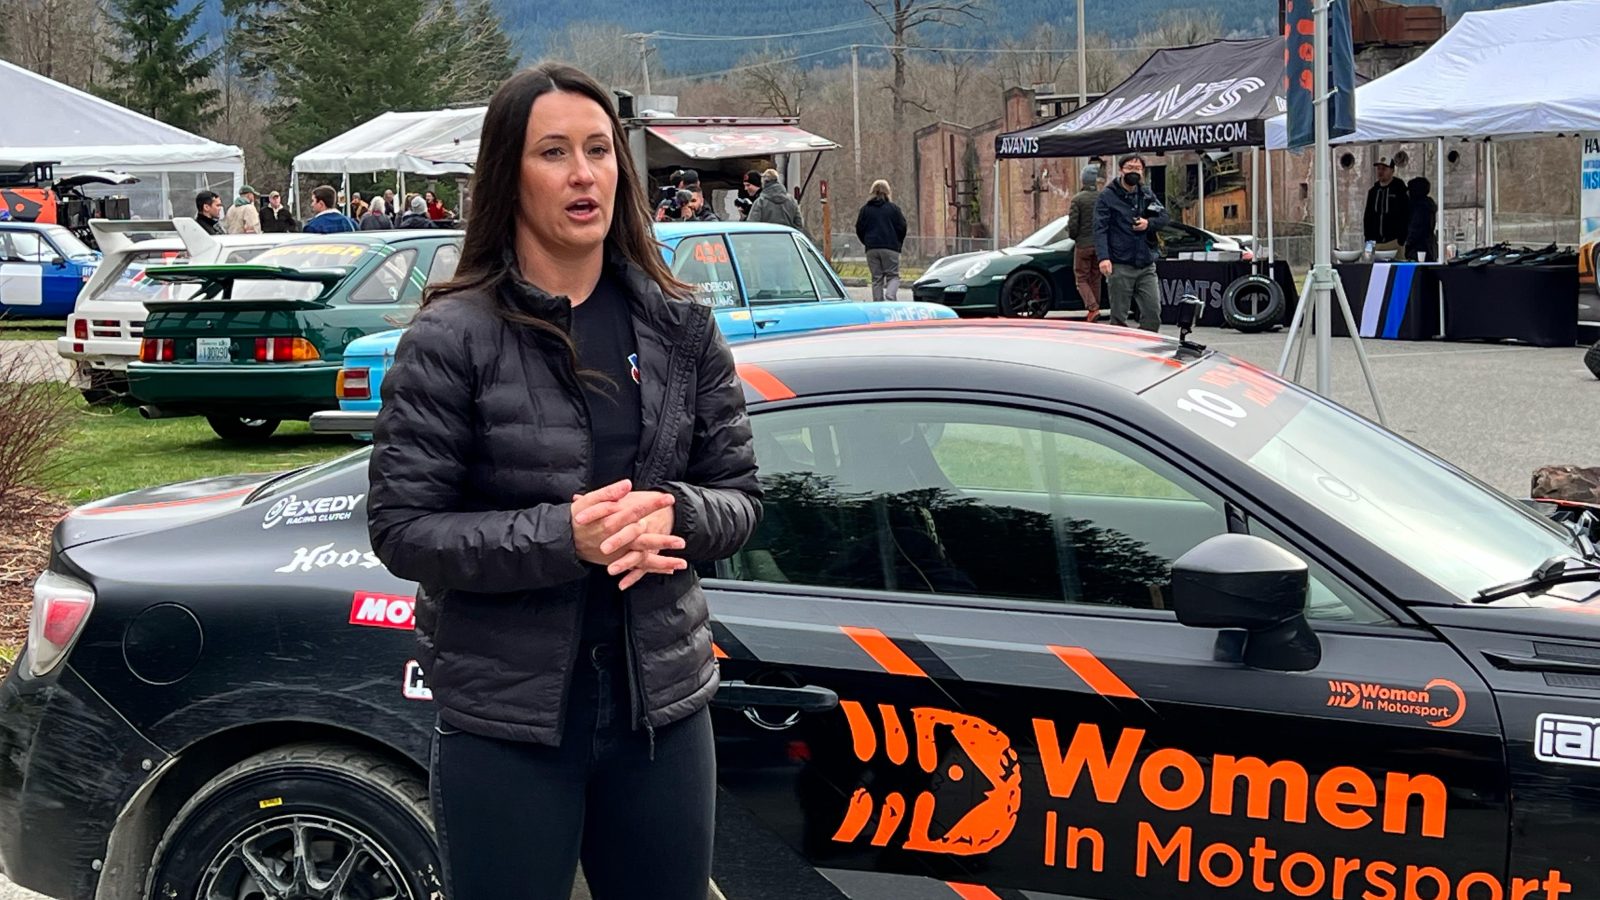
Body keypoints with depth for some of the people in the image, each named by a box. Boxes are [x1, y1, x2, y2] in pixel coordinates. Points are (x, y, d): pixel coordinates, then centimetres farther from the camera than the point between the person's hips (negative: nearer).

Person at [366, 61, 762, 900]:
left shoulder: (680, 327, 3)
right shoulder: (452, 337, -9)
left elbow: (739, 496, 7)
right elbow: (401, 527, -11)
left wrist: (673, 515, -15)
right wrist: (562, 537, -23)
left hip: (662, 701, 4)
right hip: (504, 717, -4)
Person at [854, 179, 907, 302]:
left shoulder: (865, 209, 6)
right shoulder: (893, 208, 1)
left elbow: (859, 229, 5)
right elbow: (902, 227, 0)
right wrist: (898, 244, 14)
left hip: (872, 250, 2)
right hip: (890, 248, -2)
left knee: (876, 278, 7)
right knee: (893, 276, 2)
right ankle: (890, 296, -24)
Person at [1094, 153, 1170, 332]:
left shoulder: (1147, 195, 14)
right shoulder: (1107, 196, -1)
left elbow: (1165, 216, 12)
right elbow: (1100, 229, -9)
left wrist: (1149, 223, -9)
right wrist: (1103, 257, -22)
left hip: (1146, 265, 4)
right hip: (1120, 266, -4)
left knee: (1153, 314, -1)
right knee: (1119, 317, 1)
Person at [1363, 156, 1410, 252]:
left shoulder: (1400, 189, 0)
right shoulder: (1373, 191, 16)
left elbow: (1406, 216, -5)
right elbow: (1367, 217, 19)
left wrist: (1401, 240, -12)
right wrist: (1368, 238, 9)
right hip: (1376, 243, 5)